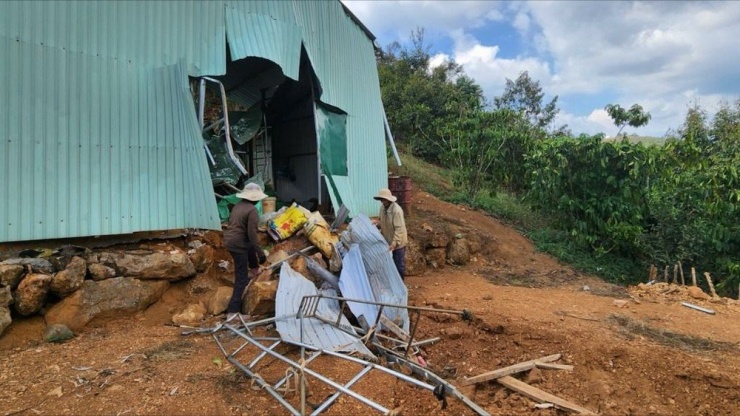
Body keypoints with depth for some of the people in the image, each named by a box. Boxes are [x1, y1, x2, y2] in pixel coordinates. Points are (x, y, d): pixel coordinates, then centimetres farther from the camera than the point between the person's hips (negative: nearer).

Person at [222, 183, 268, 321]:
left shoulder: (238, 205, 8)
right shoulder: (252, 210, -17)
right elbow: (251, 234, -21)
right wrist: (260, 252, -16)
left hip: (228, 240, 9)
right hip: (238, 244, -9)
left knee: (251, 248, 37)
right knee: (241, 278, -1)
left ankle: (254, 270, 56)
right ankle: (232, 311, 0)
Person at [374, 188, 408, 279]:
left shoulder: (397, 210, -26)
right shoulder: (383, 208, -2)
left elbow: (399, 229, -29)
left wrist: (394, 243, -33)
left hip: (398, 243, -7)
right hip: (387, 241, 8)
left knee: (399, 265, 6)